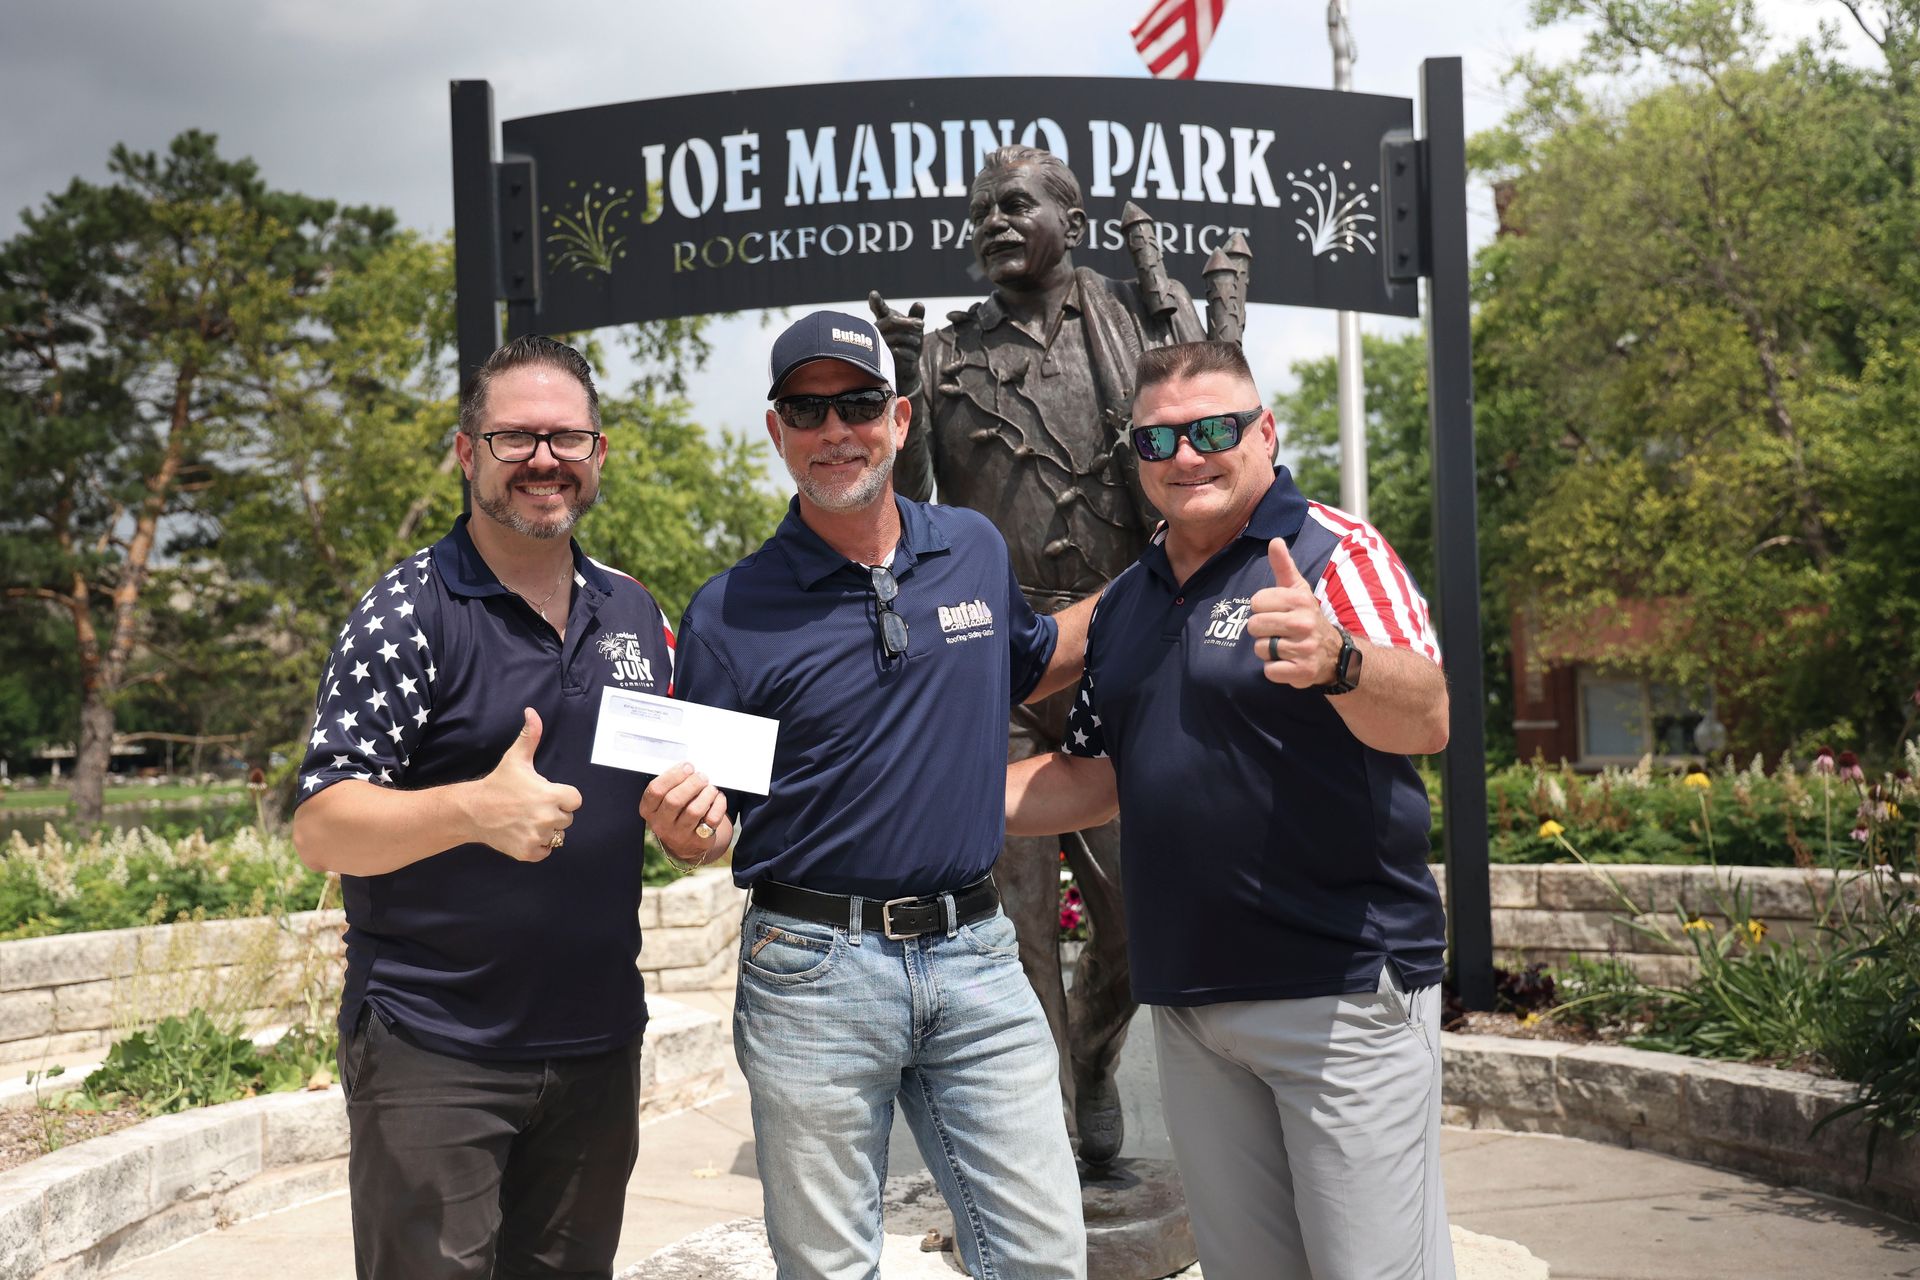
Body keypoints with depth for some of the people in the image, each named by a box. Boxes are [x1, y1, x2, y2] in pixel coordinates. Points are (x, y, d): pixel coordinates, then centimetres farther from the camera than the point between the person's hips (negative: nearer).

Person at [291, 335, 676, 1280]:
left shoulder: (635, 612, 9)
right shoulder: (408, 613, -9)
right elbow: (319, 830, -15)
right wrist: (475, 809, -32)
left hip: (597, 1045, 6)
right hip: (434, 1053, -5)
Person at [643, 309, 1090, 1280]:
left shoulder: (975, 551, 6)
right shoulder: (730, 613, -4)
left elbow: (1032, 666, 27)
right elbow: (708, 828, 1)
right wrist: (684, 826, -23)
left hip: (974, 954, 3)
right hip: (814, 968, -2)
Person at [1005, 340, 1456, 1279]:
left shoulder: (1333, 551, -7)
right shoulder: (1126, 603, 15)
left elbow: (1427, 720, -22)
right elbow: (1099, 776, 21)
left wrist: (1336, 661, -43)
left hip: (1342, 985, -6)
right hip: (1186, 1004, 7)